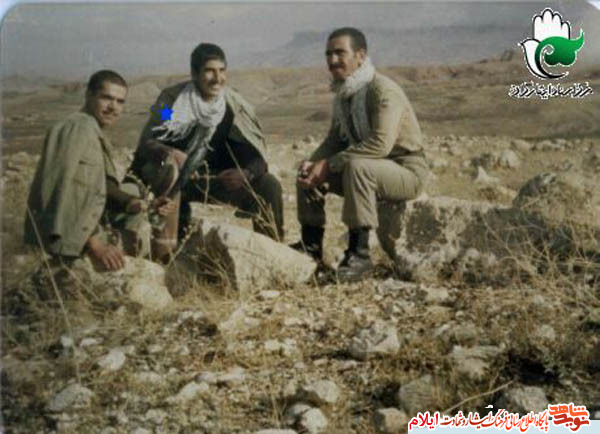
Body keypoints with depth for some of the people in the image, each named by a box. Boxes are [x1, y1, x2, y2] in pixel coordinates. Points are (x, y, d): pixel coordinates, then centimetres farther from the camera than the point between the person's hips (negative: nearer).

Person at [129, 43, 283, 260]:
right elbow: (146, 143, -20)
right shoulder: (173, 98, -14)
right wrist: (172, 154, -42)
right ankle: (168, 242, -37)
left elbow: (258, 158, -9)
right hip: (170, 177, -3)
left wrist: (245, 174, -33)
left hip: (215, 179, 3)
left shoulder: (234, 104, -7)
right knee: (168, 164, -37)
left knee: (269, 185, -16)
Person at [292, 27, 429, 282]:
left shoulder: (383, 91, -21)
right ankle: (311, 247, 7)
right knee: (308, 173, 1)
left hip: (406, 170, -9)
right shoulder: (342, 94, 7)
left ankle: (359, 254, -31)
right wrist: (314, 163, -9)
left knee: (356, 166, -37)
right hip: (366, 169, 9)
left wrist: (329, 165, -29)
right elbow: (335, 139, 13)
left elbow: (380, 144, -32)